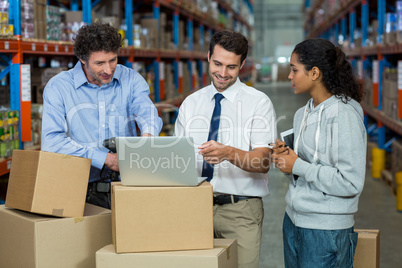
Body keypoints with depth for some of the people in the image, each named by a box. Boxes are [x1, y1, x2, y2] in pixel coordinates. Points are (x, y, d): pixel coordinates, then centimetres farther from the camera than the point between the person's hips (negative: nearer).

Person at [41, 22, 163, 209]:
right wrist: (105, 158, -18)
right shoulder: (58, 87, 0)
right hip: (83, 189, -2)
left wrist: (148, 135, -37)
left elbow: (146, 111, -11)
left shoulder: (131, 80, 9)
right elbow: (51, 142, -11)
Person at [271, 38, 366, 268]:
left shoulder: (344, 116, -16)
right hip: (294, 222, 8)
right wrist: (287, 154, 1)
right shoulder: (303, 114, 10)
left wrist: (298, 166, -17)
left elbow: (351, 183, -21)